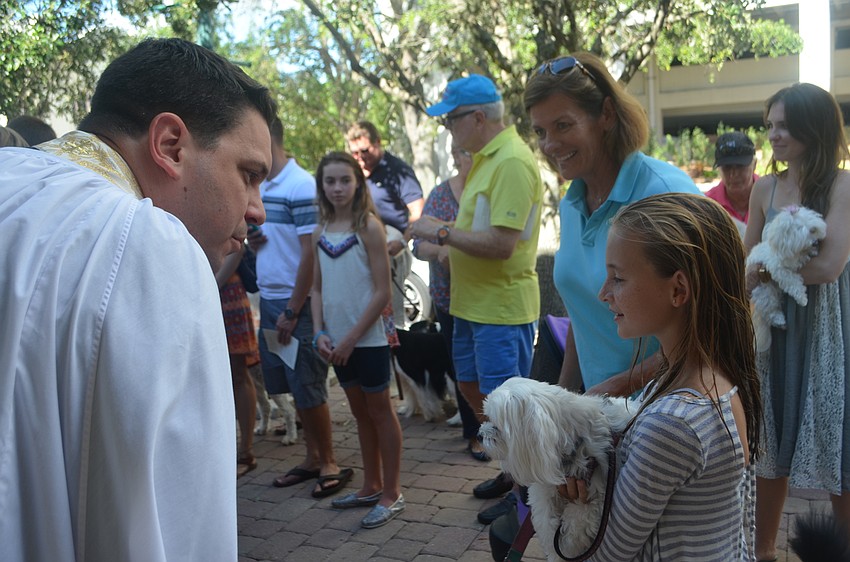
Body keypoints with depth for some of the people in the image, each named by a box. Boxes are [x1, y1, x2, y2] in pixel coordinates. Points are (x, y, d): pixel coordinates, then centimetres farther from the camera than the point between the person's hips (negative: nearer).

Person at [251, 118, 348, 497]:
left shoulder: (301, 185, -13)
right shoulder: (259, 186, 11)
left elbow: (310, 252, -16)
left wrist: (292, 311, -17)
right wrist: (252, 239, -2)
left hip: (296, 302, -8)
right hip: (268, 299, 8)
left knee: (308, 389, 0)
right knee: (292, 387, 13)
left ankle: (329, 463, 15)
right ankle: (312, 458, 25)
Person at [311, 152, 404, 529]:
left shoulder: (369, 226, -11)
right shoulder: (320, 232, 6)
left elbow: (383, 292, -14)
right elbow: (317, 288, 11)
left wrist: (352, 338, -14)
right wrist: (319, 332, -2)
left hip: (368, 339, -6)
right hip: (336, 342, 6)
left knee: (379, 410, 4)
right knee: (359, 411, 16)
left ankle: (392, 494, 16)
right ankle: (372, 486, 30)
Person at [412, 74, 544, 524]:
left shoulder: (512, 162, -21)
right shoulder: (484, 158, 11)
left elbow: (500, 245, -27)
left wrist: (441, 232, -17)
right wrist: (443, 239, 4)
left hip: (502, 306, -10)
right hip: (473, 300, 10)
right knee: (472, 387, 20)